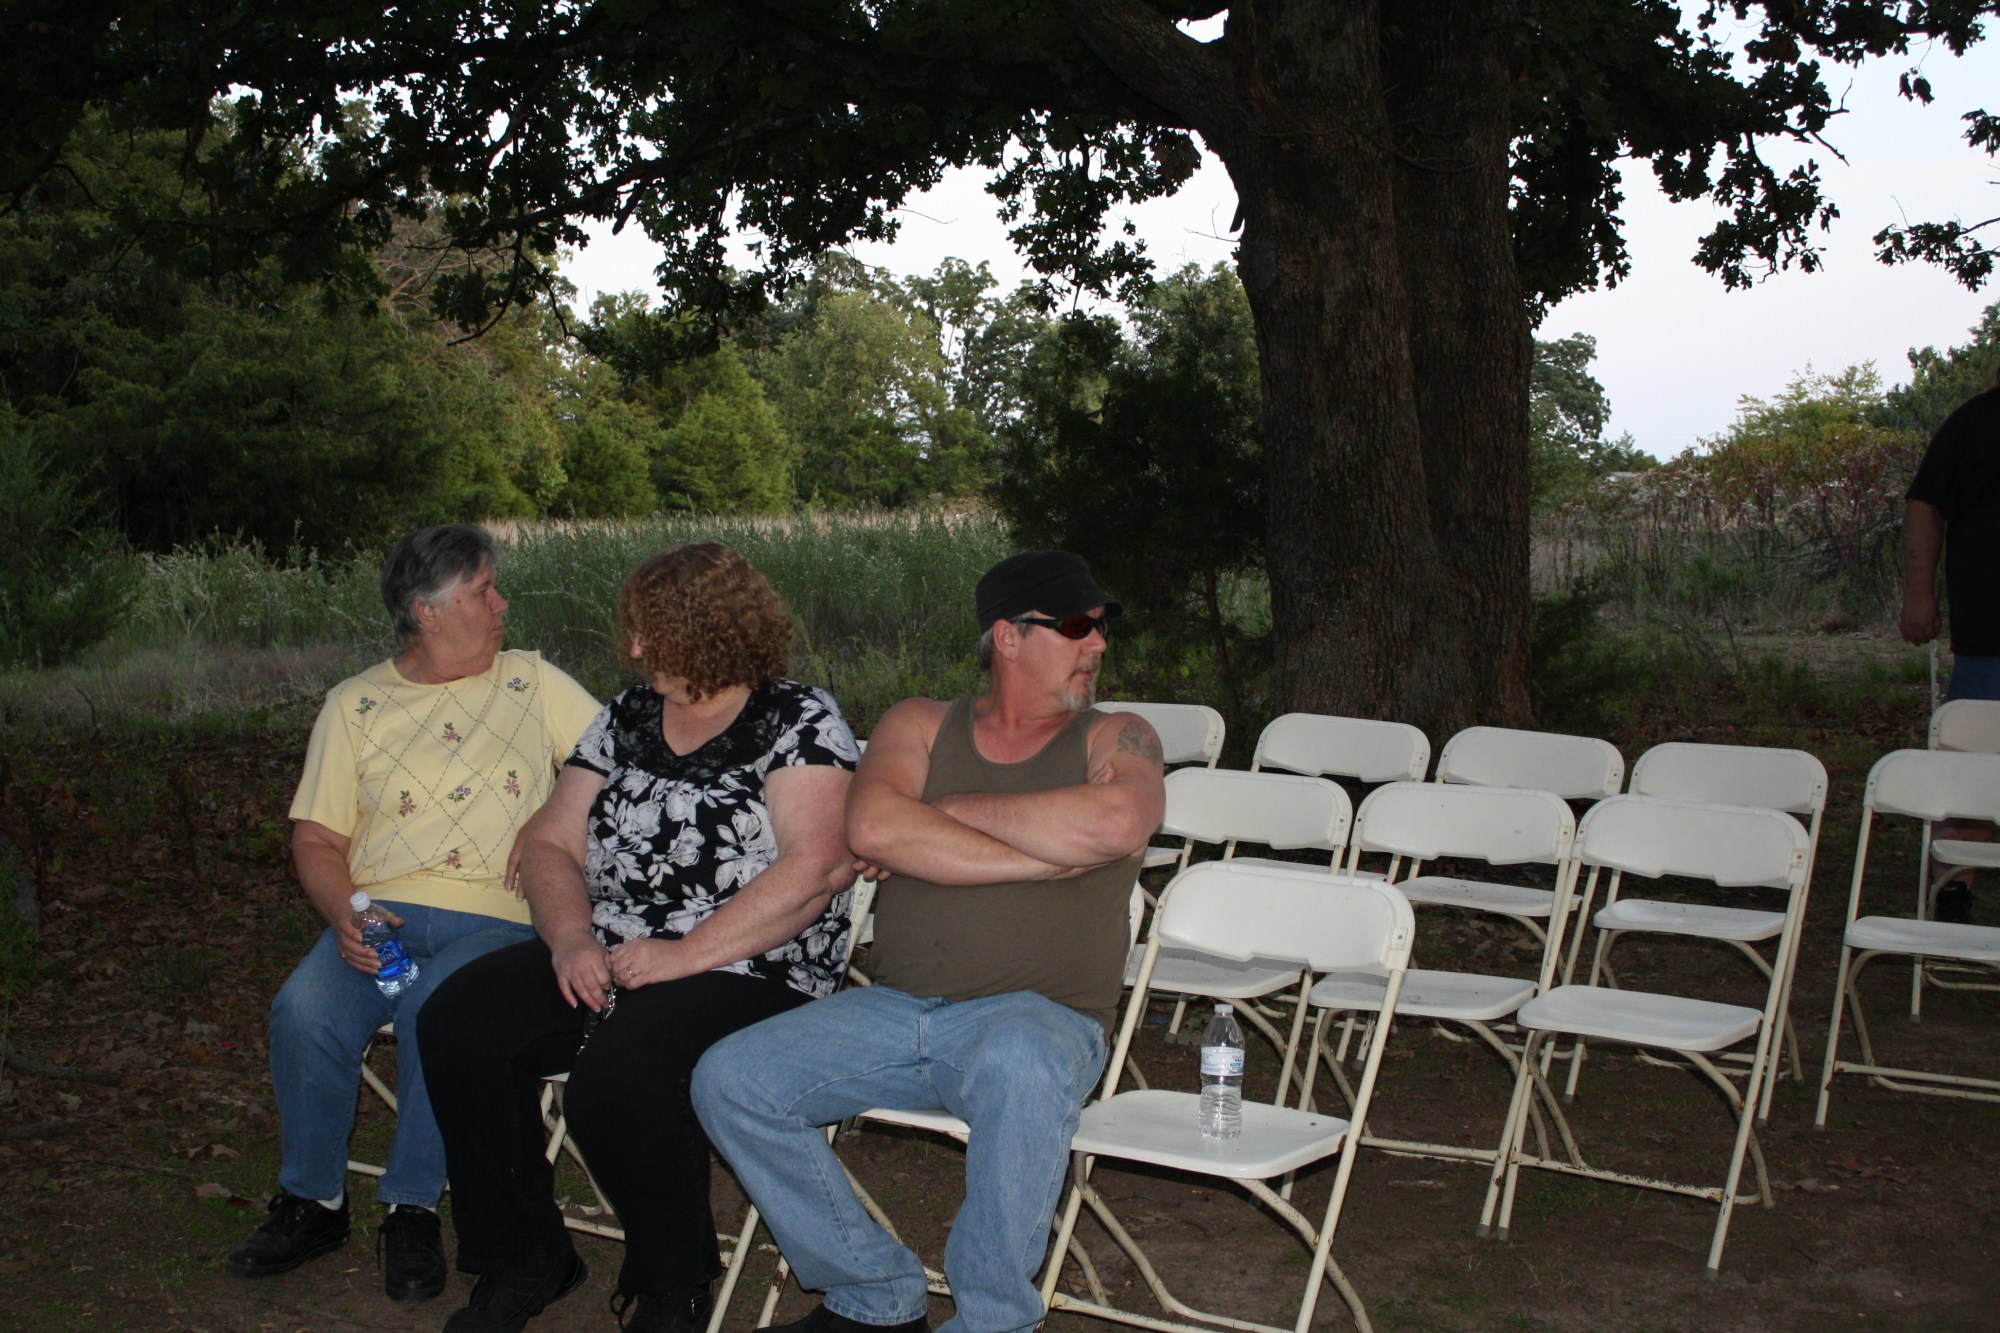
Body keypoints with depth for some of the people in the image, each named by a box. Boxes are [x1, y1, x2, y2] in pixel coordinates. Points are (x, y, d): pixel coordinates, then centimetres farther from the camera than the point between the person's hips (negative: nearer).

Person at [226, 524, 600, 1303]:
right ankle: (313, 1202, -4)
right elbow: (317, 838, 9)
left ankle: (413, 1208, -14)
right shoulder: (355, 705, 13)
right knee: (304, 1011, -26)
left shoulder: (533, 682, 13)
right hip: (380, 911, 2)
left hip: (496, 919, -1)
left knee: (437, 1012, -33)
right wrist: (344, 915, -10)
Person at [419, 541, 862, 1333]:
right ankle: (522, 1260, 3)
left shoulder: (799, 722, -3)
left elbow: (819, 864, -17)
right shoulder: (626, 721, 17)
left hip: (749, 971, -7)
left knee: (618, 1075, -34)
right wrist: (570, 936, -6)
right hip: (604, 961, 7)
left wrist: (687, 954, -20)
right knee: (457, 1024, -15)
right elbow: (549, 844, 16)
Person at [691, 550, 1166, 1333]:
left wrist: (945, 812, -8)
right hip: (895, 1012, 4)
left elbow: (1114, 824, -18)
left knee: (1019, 1065, -38)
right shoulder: (919, 726, 13)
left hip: (1039, 1015, -3)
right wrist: (1044, 854, -12)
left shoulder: (1115, 739, 7)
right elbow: (873, 830, -9)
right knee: (728, 1079, -13)